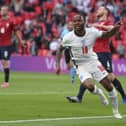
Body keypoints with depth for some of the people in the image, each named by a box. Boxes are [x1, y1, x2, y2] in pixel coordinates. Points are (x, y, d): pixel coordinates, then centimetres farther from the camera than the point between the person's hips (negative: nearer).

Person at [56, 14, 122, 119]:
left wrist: (115, 28, -19)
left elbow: (107, 35, 2)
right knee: (89, 86, -27)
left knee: (108, 86, -1)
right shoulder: (68, 37, -13)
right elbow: (60, 50, 3)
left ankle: (115, 111, 20)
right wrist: (58, 65, -5)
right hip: (81, 66, -2)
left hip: (93, 62, 2)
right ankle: (98, 93, 11)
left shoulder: (92, 32, -11)